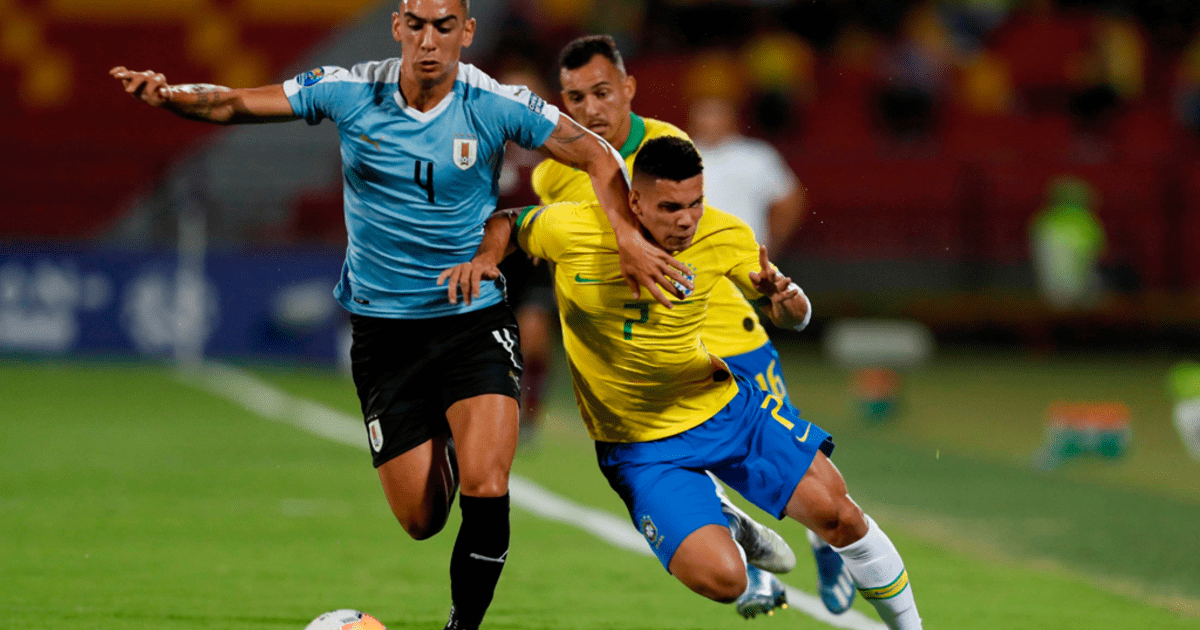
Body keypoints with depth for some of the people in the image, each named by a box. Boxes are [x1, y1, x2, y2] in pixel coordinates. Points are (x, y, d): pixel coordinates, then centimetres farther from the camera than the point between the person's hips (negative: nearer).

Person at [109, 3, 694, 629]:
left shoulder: (495, 106, -11)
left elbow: (596, 156, -4)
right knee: (421, 519, 4)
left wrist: (629, 238, -17)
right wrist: (167, 94, -24)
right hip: (384, 329, 1)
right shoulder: (348, 92, -8)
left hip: (474, 317, -1)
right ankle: (445, 447, 39)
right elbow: (229, 105, -5)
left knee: (485, 492, -22)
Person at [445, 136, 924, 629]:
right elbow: (505, 222, 3)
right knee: (721, 581, -20)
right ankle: (733, 536, 19)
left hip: (726, 406, 2)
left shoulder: (724, 236, -13)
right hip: (642, 446, -2)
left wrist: (784, 297, -26)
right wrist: (484, 259, -19)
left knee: (838, 516, -5)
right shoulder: (569, 230, -19)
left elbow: (794, 318, -2)